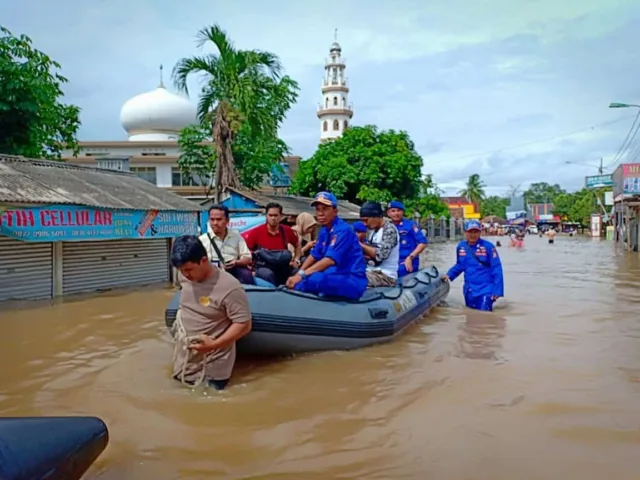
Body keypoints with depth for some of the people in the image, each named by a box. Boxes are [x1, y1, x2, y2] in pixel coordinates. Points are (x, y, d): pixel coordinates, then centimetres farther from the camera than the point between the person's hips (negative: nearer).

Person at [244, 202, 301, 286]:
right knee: (268, 275, -37)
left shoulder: (287, 230, 2)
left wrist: (296, 260, 7)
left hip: (283, 269, 4)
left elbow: (297, 245, 21)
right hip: (263, 267, -4)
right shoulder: (257, 232, -7)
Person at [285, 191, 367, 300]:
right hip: (337, 276, 9)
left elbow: (330, 260, -25)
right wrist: (297, 274, -1)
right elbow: (314, 255, 13)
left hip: (353, 281, -8)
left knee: (312, 280, -32)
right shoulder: (324, 231, 11)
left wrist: (302, 274, -28)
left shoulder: (343, 230, -16)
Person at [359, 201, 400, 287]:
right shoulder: (373, 230, 14)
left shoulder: (389, 229, -11)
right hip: (372, 272, 8)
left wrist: (361, 244, -14)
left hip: (385, 275, -8)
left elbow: (381, 254, -21)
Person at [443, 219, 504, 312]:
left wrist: (497, 290, -14)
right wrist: (449, 275, 3)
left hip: (485, 289, -5)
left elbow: (497, 269, -12)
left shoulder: (488, 246, -15)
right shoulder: (461, 246, 0)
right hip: (469, 289, 5)